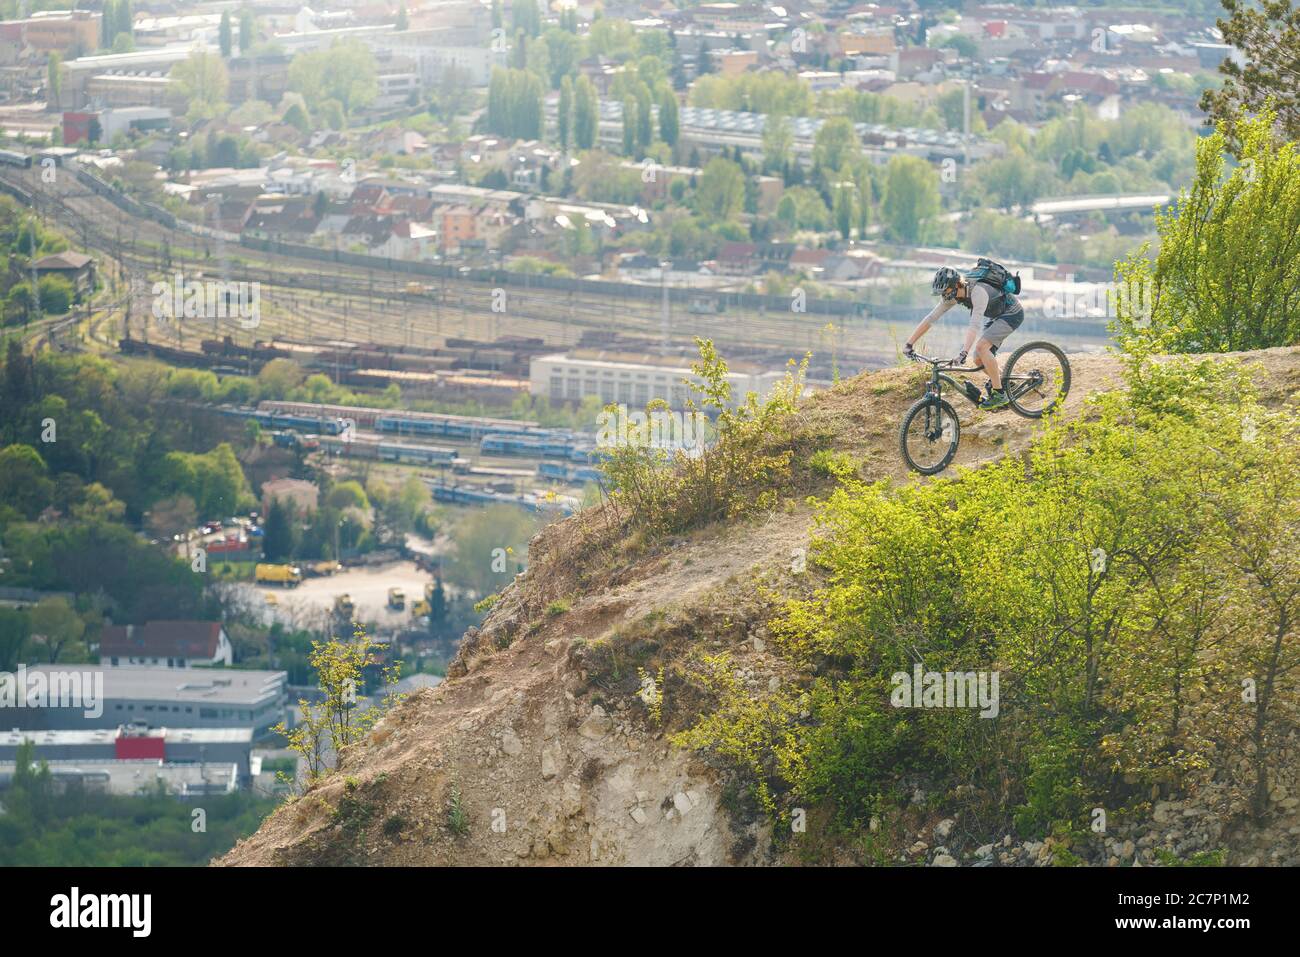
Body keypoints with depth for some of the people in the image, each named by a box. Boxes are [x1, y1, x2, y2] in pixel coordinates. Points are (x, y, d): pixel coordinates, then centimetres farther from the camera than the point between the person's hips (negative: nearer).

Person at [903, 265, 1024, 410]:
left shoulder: (977, 291, -35)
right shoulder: (950, 295, -11)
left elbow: (975, 325, -44)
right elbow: (930, 318, -8)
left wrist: (963, 352, -52)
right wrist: (909, 344, -13)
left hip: (1012, 313, -9)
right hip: (996, 317, 9)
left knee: (981, 346, -25)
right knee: (979, 360, 1)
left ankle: (999, 394, -16)